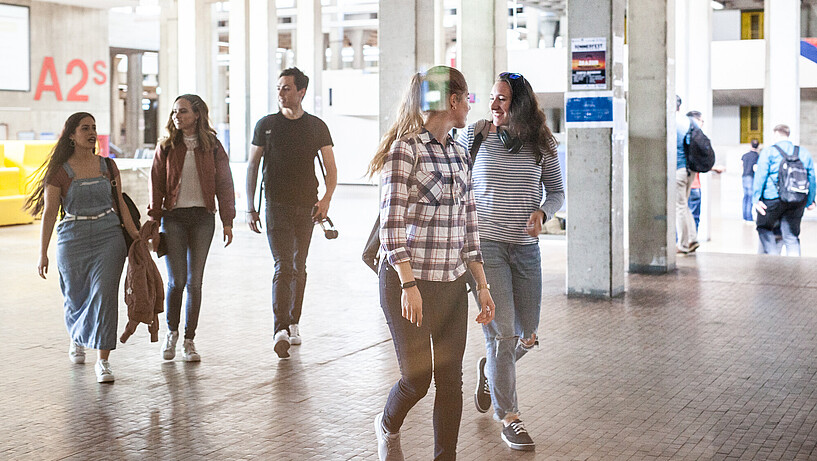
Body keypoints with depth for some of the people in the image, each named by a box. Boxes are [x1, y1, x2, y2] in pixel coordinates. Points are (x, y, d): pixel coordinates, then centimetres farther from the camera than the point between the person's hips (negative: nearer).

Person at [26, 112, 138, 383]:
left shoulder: (107, 166, 7)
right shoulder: (59, 171, -2)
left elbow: (119, 203, 12)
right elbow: (49, 213, -3)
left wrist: (136, 236, 7)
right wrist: (43, 253, -7)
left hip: (108, 237, 1)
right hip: (73, 239, -1)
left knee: (104, 294, -11)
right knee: (76, 297, 10)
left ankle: (103, 361, -8)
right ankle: (77, 338, 44)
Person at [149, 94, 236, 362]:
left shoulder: (212, 146, 4)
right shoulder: (166, 147, 5)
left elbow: (224, 184, 6)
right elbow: (157, 184, 5)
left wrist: (227, 221, 2)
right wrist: (154, 219, -1)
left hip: (203, 217, 0)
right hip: (173, 217, 0)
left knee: (195, 281, 1)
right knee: (176, 280, -6)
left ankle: (189, 340, 12)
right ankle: (171, 332, 18)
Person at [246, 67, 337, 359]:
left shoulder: (317, 127, 6)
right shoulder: (266, 125, 4)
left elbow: (331, 169, 5)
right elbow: (252, 166, 7)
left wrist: (326, 198, -12)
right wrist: (250, 208, 2)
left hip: (306, 206, 2)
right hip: (276, 205, -2)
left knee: (299, 267, 12)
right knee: (284, 266, -14)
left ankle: (293, 323, 26)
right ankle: (280, 330, -22)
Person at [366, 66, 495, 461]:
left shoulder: (458, 154, 13)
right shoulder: (404, 149, -10)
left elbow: (468, 226, 15)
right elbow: (391, 224, -14)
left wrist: (482, 285, 12)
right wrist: (409, 284, -20)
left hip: (452, 283, 6)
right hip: (409, 281, -6)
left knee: (450, 378, 5)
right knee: (417, 379, 0)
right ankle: (388, 427, 31)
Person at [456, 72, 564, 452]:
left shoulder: (540, 145, 4)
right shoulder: (474, 136, 0)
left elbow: (557, 192, 12)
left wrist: (542, 212, -9)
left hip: (526, 248, 3)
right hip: (485, 245, -3)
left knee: (526, 335, 8)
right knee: (502, 333, -7)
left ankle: (489, 370, 40)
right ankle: (508, 418, 6)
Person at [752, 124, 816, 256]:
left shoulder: (768, 151, 0)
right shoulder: (804, 153, 13)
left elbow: (760, 176, -8)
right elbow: (811, 179, 15)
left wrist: (756, 198, -9)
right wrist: (810, 201, 22)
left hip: (773, 199, -4)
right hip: (797, 202, 4)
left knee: (764, 227, 17)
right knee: (792, 237, 7)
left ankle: (772, 253, 2)